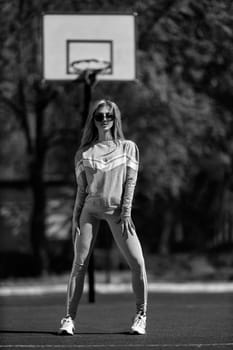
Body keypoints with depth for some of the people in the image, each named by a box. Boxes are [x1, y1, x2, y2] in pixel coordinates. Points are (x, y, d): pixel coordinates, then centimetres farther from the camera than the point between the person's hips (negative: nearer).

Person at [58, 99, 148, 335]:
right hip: (90, 209, 1)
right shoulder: (84, 153, 13)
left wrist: (126, 212, -8)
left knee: (137, 262, -10)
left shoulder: (127, 147, 10)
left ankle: (140, 316, 1)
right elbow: (81, 189, 12)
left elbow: (130, 181, 3)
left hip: (116, 210, -1)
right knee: (79, 264, -6)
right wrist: (75, 219, 4)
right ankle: (69, 318, -4)